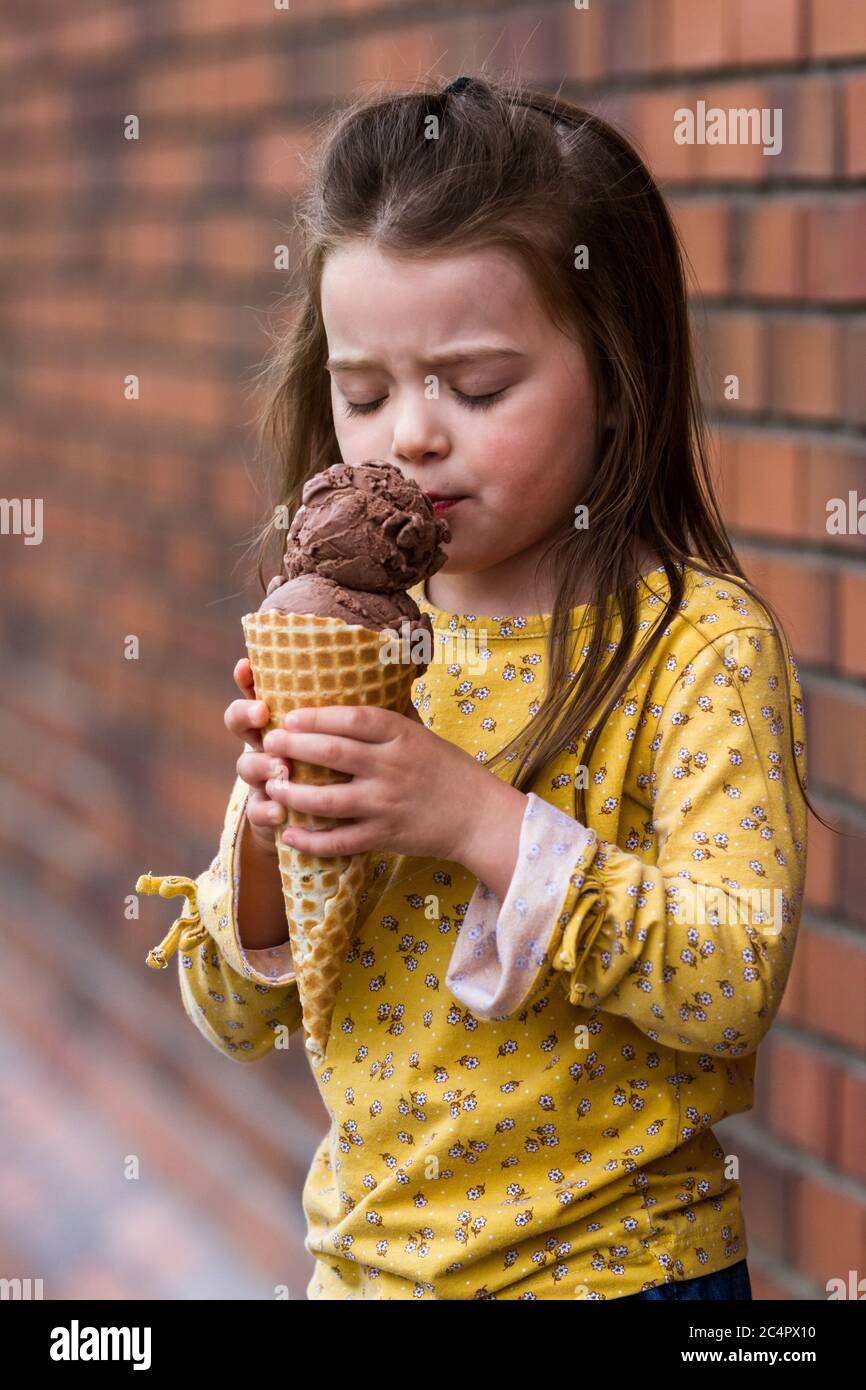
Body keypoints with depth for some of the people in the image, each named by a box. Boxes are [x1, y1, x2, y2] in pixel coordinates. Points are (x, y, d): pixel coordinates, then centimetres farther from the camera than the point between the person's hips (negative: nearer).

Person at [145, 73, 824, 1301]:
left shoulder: (699, 647, -13)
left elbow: (738, 984, -22)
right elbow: (236, 1019, 4)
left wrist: (485, 823, -27)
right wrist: (262, 849, -15)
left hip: (610, 1266, -4)